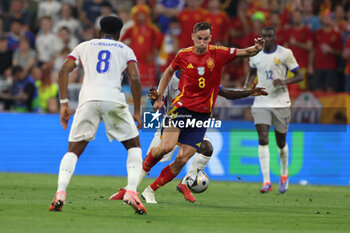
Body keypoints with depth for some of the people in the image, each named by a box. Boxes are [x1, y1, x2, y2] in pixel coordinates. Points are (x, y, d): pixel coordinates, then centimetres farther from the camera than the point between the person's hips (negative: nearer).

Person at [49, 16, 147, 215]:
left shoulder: (84, 46, 24)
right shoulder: (125, 50, 20)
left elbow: (64, 70, 11)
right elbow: (135, 79, 4)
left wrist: (64, 104, 12)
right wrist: (137, 112, 9)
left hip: (88, 100, 1)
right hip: (114, 100, -1)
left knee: (74, 151, 10)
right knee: (134, 146, 17)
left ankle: (60, 193, -13)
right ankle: (131, 192, -2)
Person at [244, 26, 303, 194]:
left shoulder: (285, 53, -5)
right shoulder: (255, 54, 5)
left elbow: (299, 76, -2)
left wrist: (284, 82, -21)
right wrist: (246, 86, 6)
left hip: (280, 103, -2)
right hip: (261, 103, 2)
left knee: (281, 142, 9)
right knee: (263, 140, -14)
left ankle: (284, 174, 37)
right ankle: (267, 182, -19)